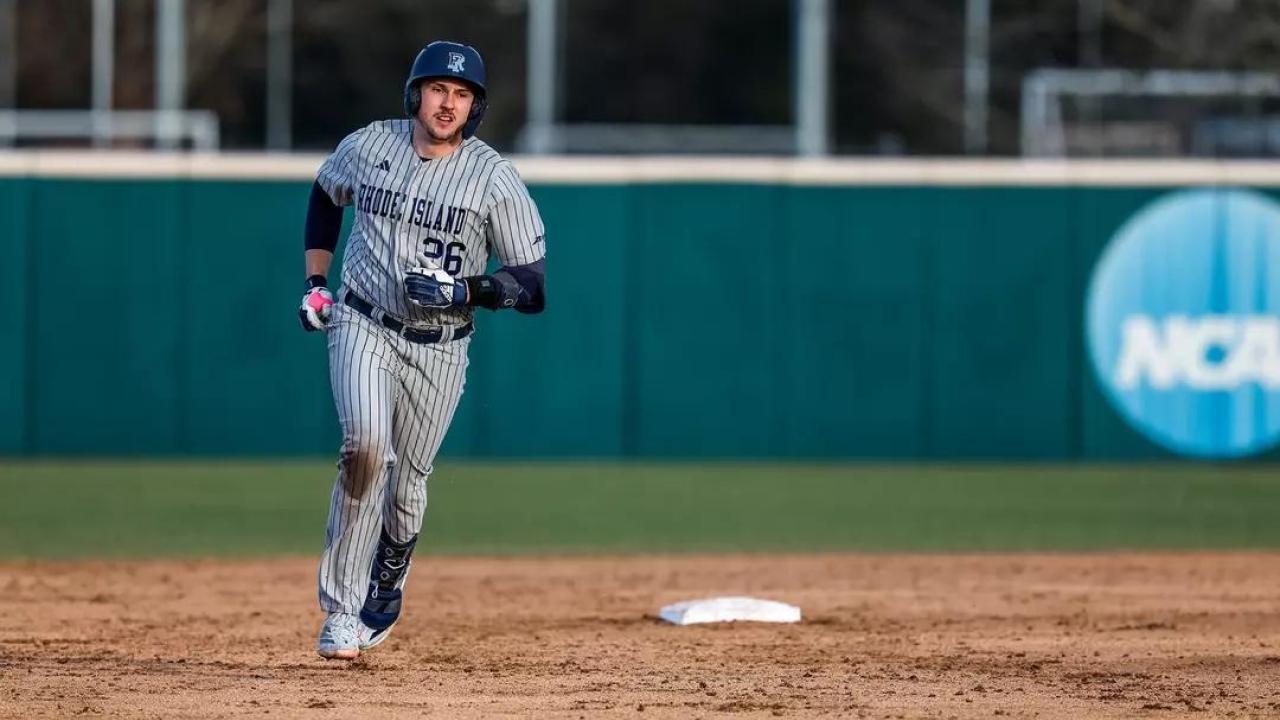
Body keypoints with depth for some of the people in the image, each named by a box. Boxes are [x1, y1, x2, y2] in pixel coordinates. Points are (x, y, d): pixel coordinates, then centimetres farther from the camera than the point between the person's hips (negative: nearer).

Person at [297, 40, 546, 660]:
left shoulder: (494, 178, -10)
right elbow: (325, 196, 21)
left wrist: (463, 291, -26)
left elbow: (535, 285, -11)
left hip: (440, 348, 0)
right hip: (362, 325, 0)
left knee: (407, 483, 7)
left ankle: (383, 596, 38)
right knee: (366, 446, -24)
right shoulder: (368, 145, -2)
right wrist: (315, 281, 12)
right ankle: (341, 610, -19)